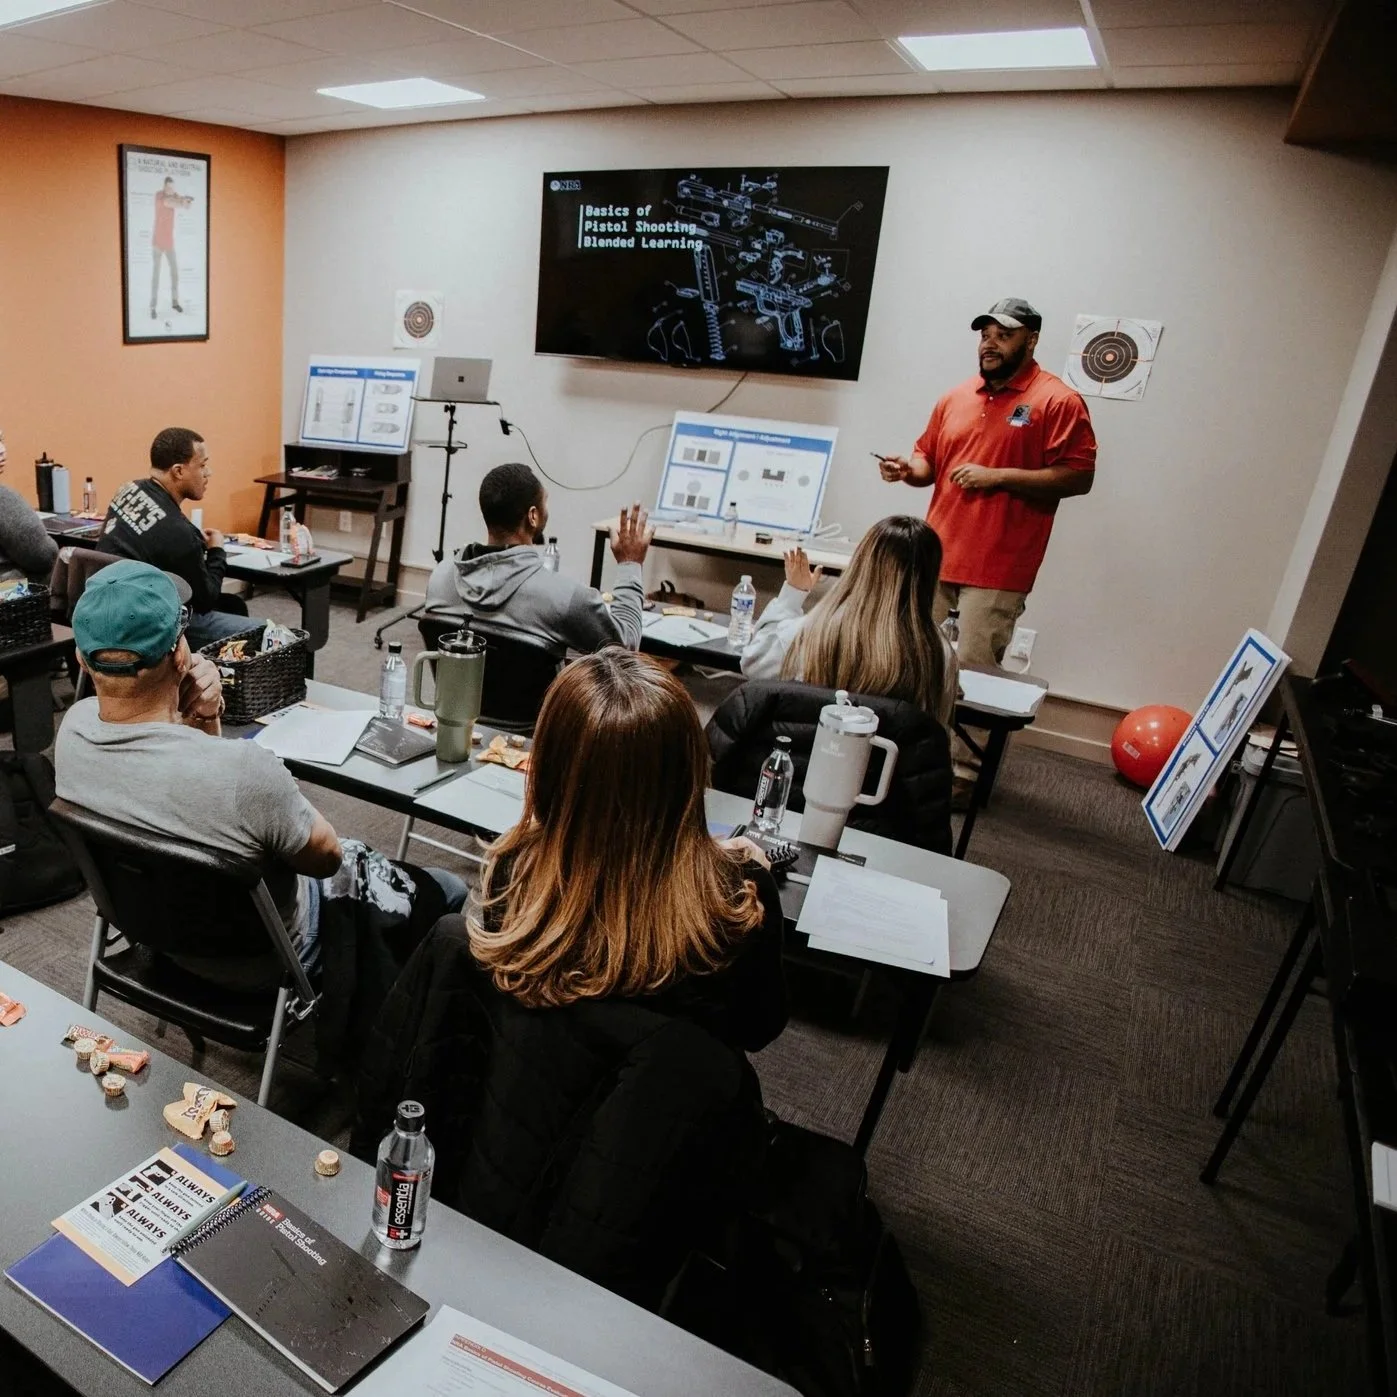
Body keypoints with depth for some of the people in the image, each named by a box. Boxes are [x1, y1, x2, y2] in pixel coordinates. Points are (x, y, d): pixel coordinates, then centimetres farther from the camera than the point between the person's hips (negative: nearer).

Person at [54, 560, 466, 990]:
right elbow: (326, 857, -19)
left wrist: (201, 721, -21)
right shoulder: (243, 772, -42)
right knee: (444, 889, 16)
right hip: (264, 959, -6)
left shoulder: (74, 727, -21)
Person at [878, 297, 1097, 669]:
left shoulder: (1059, 401, -3)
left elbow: (1079, 477, -11)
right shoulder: (955, 397, 15)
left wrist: (997, 477, -16)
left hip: (996, 568, -5)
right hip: (935, 557, 6)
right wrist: (909, 469, -1)